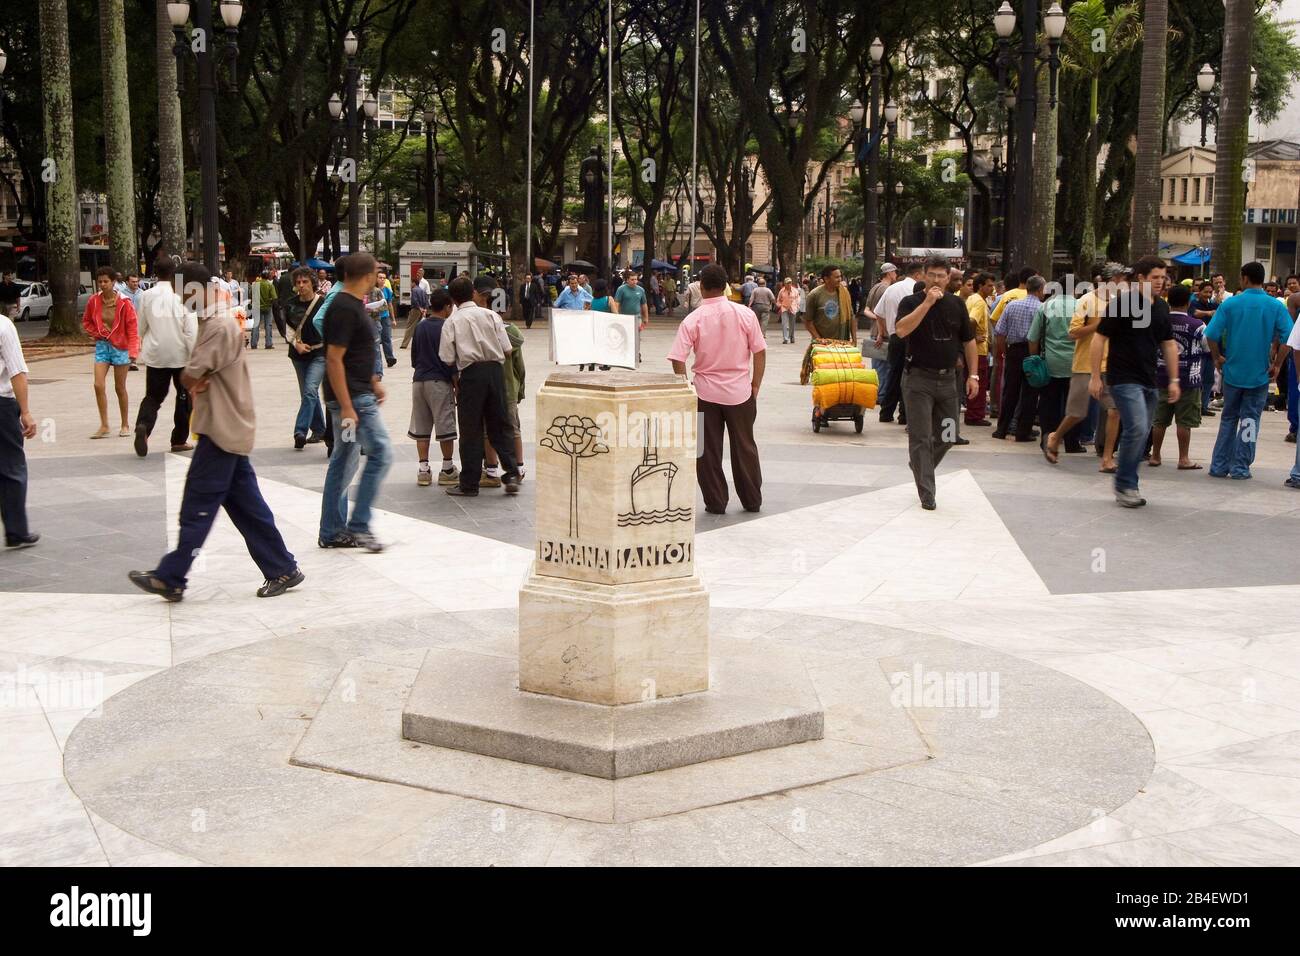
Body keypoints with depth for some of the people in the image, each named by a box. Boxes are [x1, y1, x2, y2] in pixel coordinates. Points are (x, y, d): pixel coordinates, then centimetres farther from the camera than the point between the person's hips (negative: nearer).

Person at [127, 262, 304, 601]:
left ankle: (170, 578, 3)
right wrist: (200, 381, -8)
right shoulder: (213, 322, 16)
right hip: (230, 428, 10)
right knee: (246, 503, 11)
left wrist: (196, 381, 2)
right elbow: (195, 374, 13)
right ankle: (282, 569, 14)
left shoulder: (220, 327, -17)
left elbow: (189, 376, -19)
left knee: (198, 505, -3)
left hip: (222, 430, -10)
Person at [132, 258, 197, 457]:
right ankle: (179, 440, 18)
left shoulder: (146, 296, -2)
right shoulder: (182, 295, -9)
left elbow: (141, 327, 9)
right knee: (184, 396, 15)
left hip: (155, 355, 2)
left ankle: (143, 426, -20)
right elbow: (191, 330, -13)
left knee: (153, 396, 9)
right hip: (180, 354, -2)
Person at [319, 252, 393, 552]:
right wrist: (346, 407, -24)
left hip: (357, 395, 10)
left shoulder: (354, 305, 13)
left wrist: (374, 381, 24)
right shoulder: (345, 309, -18)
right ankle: (358, 526, -4)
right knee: (380, 453, -9)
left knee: (344, 460, 12)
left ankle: (332, 532, 18)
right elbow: (333, 359, -22)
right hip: (352, 397, -10)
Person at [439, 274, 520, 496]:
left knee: (471, 430, 5)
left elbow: (448, 359, -5)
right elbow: (507, 350, 1)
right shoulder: (491, 315, 2)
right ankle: (511, 475, 6)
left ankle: (469, 484, 8)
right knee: (500, 426, 13)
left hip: (470, 373, -2)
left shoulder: (452, 322, -2)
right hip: (495, 370, 2)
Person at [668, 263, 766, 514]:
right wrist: (755, 386, 7)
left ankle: (716, 503, 12)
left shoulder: (693, 320, -9)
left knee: (709, 450, 9)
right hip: (740, 391, 2)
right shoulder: (745, 314, -5)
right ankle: (752, 500, 21)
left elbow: (678, 360, -13)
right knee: (744, 447, 14)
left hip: (706, 392, -1)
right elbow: (760, 352, -2)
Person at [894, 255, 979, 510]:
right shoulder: (912, 302, -4)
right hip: (918, 378, -4)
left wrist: (973, 375, 6)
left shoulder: (957, 304, 7)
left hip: (947, 379, 4)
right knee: (921, 438, -3)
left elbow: (969, 340, 12)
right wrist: (928, 303, -23)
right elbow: (901, 330, -23)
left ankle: (920, 466, 35)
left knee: (947, 437, 9)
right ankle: (926, 494, 2)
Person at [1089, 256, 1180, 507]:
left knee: (1140, 434, 8)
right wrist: (1095, 377, -10)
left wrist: (1174, 379, 14)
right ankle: (1124, 485, -6)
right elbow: (1100, 338, -7)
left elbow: (1168, 344, 19)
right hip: (1124, 379, -7)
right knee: (1136, 428, -18)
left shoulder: (1161, 307, 12)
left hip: (1148, 380, 7)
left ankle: (1127, 486, 19)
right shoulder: (1121, 302, -9)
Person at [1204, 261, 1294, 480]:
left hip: (1233, 371, 1)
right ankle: (1240, 467, 7)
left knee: (1228, 418, 13)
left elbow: (1211, 334, -11)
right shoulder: (1276, 306, -4)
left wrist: (1218, 358, 3)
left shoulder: (1231, 303, -5)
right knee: (1250, 419, 7)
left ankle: (1219, 465, 13)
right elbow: (1287, 338, -12)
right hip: (1260, 373, -1)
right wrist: (1276, 364, -2)